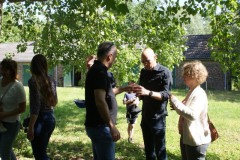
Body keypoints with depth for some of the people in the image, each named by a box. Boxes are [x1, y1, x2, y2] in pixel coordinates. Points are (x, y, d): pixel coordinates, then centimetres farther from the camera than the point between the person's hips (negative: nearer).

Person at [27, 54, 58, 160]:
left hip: (40, 120, -7)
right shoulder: (51, 80, 6)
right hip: (51, 118, 7)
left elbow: (35, 106, -19)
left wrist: (30, 127, -17)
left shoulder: (33, 81, -14)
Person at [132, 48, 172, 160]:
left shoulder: (164, 72, -9)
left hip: (157, 117, -6)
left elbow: (166, 95, -18)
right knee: (148, 149, 14)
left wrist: (148, 92, -32)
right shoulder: (143, 72, 9)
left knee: (160, 150, 1)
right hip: (145, 116, 6)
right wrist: (137, 91, -9)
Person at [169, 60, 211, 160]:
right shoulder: (191, 92, 10)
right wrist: (176, 107, 4)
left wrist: (175, 101, -26)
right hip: (186, 137, 10)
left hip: (196, 141, -10)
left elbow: (193, 115, -33)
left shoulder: (199, 94, -20)